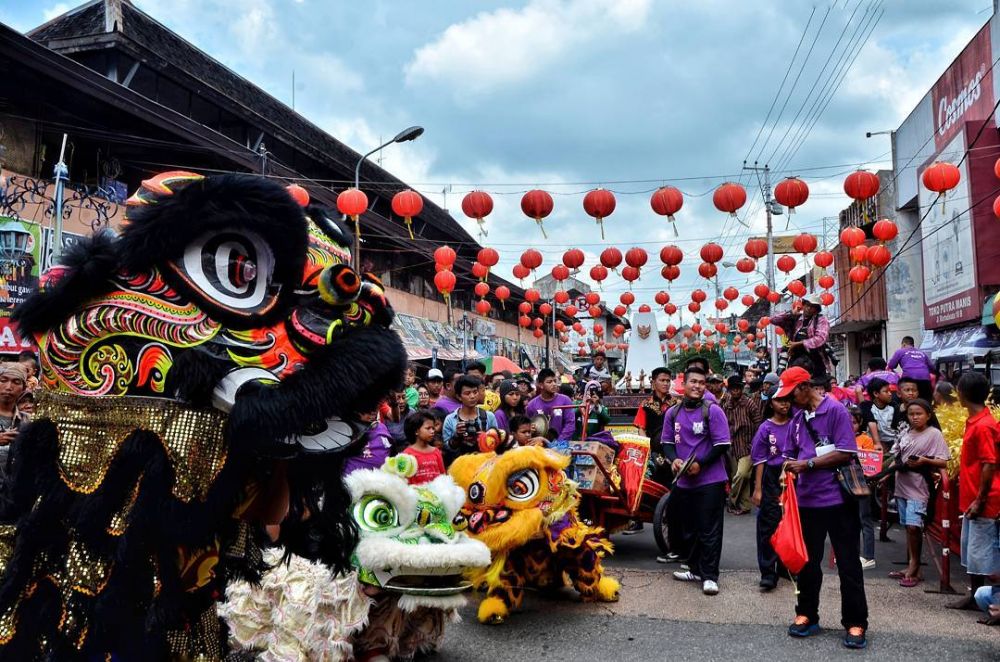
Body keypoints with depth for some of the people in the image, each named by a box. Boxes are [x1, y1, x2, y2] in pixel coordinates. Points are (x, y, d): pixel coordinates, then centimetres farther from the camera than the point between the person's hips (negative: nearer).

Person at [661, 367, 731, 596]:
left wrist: (700, 464, -16)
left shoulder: (712, 410, -8)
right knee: (690, 528, 16)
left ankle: (709, 576, 5)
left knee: (709, 530, -2)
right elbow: (667, 442, 12)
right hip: (684, 481, 5)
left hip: (710, 480, -5)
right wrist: (674, 459, -8)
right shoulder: (672, 413, 6)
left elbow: (722, 444, -10)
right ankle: (695, 569, 30)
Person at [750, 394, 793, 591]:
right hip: (771, 479, -2)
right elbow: (760, 460, -1)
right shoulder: (765, 428, 0)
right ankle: (768, 574, 0)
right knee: (768, 526, -2)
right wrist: (758, 489, -4)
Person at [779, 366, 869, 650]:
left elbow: (845, 453, -17)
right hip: (807, 499, 6)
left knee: (848, 563, 3)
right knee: (808, 561, 14)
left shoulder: (835, 410, -10)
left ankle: (855, 623, 13)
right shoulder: (798, 416, 10)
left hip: (837, 499, -6)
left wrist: (807, 464, -18)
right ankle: (807, 614, 27)